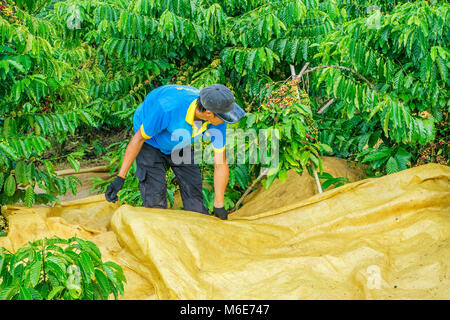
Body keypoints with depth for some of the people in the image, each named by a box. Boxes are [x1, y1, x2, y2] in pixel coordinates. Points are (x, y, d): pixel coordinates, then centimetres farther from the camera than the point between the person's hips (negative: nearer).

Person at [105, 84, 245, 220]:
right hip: (150, 139, -4)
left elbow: (221, 164, -19)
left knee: (193, 184, 0)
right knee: (155, 189, -12)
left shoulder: (217, 119, -28)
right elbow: (139, 138, -28)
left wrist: (219, 208, -14)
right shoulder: (168, 108, -44)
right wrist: (120, 178, -27)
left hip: (179, 144, 4)